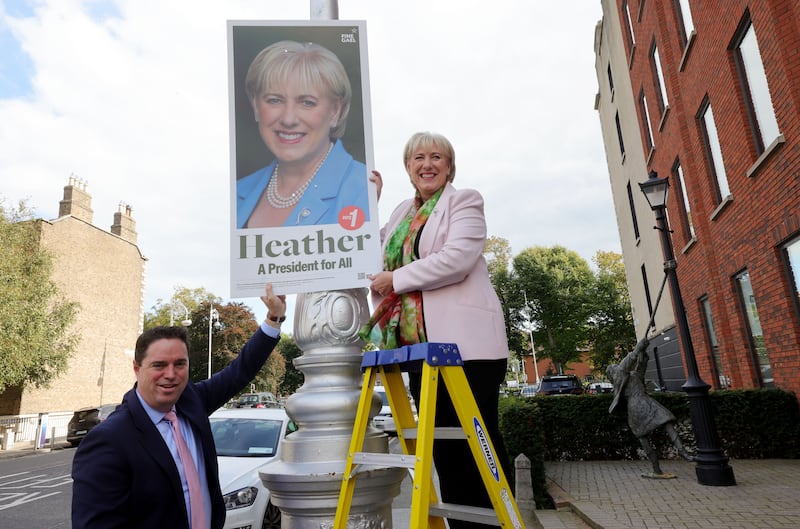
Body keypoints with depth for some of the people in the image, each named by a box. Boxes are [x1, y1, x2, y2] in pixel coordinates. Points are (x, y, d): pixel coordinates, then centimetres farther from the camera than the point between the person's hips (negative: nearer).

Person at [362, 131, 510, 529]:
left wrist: (396, 279, -10)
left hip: (465, 341, -7)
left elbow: (457, 259, -15)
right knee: (444, 446, 13)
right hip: (420, 344, 7)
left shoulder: (464, 201, 1)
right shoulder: (402, 212, 20)